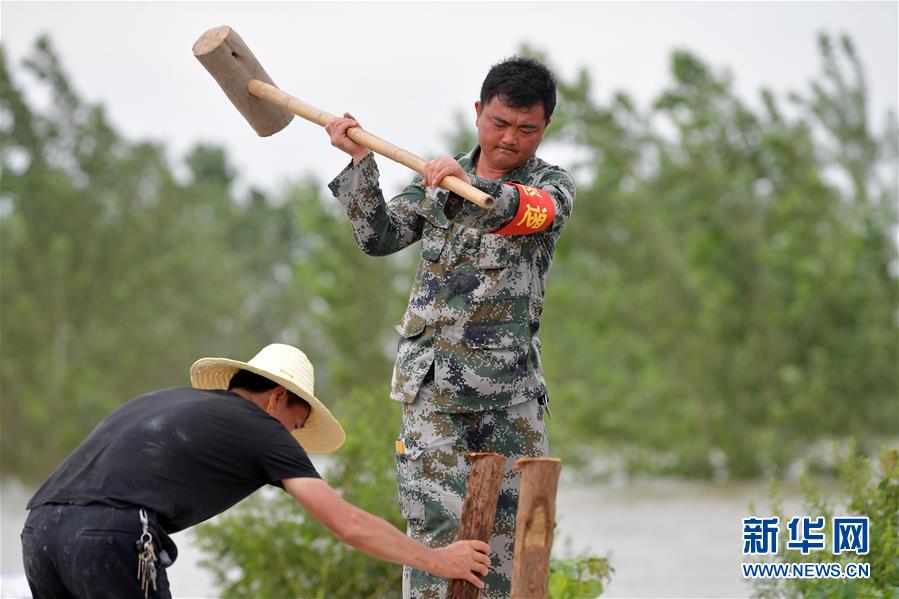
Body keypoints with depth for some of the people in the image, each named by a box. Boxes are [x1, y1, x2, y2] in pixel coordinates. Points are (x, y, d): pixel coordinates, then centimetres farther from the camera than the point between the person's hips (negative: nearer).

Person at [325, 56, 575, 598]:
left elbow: (529, 211, -23)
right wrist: (359, 159, -7)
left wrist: (471, 185, -43)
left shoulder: (552, 185, 1)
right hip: (432, 382, 0)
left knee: (510, 521, 4)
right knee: (438, 518, -12)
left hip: (511, 388, 0)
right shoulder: (438, 180, 11)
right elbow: (380, 237, 3)